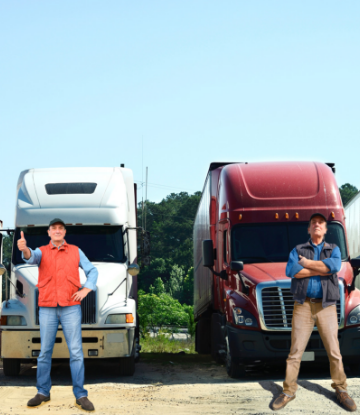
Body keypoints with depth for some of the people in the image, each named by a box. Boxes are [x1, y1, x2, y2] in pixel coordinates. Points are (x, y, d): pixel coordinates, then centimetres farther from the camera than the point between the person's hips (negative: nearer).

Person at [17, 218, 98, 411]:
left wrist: (86, 289, -3)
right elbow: (31, 258, -18)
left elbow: (92, 271, 16)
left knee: (76, 351, -4)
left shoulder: (75, 251, 9)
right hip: (47, 308, 0)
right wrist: (25, 250, -43)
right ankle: (43, 392, 16)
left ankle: (80, 395, -2)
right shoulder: (42, 252, 6)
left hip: (71, 307, 0)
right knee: (45, 352, 5)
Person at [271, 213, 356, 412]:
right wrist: (321, 270, -9)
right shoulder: (298, 250, 11)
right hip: (303, 306, 0)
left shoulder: (333, 249, 12)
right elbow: (291, 270, -9)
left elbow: (335, 266, -12)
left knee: (334, 351, 1)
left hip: (326, 306, 0)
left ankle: (341, 390, 14)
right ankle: (288, 391, 6)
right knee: (295, 351, -1)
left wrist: (308, 264, -7)